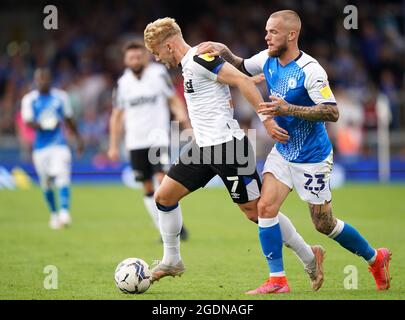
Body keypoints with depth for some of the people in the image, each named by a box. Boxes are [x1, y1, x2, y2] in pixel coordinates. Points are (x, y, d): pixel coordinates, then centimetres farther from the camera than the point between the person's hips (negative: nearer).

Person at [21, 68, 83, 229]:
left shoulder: (61, 97, 7)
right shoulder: (29, 99, 2)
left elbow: (69, 119, 17)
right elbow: (28, 121, -8)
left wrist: (78, 138, 18)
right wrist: (42, 125, -27)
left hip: (59, 144, 0)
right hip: (40, 147, 1)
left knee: (62, 178, -18)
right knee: (46, 183, 7)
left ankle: (64, 213, -27)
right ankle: (54, 213, 26)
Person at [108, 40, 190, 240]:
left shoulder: (158, 74, -1)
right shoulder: (123, 83, 5)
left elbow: (174, 99, 7)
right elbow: (117, 116, 12)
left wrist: (181, 114, -14)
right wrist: (113, 146, 10)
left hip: (158, 137, -3)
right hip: (135, 142, 3)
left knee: (163, 178, -18)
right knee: (148, 188, 3)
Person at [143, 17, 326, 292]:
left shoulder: (199, 58, -15)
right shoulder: (188, 64, 15)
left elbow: (242, 81, -22)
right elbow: (228, 100, 23)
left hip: (226, 145, -10)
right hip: (203, 147, 10)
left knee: (256, 211, -4)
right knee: (164, 196, 7)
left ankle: (309, 257, 8)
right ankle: (172, 261, 19)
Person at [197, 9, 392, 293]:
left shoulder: (309, 70, -23)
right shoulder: (268, 60, -2)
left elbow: (332, 112, -26)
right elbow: (241, 67, 18)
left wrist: (288, 109, -33)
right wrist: (224, 51, -3)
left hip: (312, 158, -6)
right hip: (282, 151, 6)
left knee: (324, 224, 4)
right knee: (266, 207, -10)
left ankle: (375, 258, 27)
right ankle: (277, 280, -3)